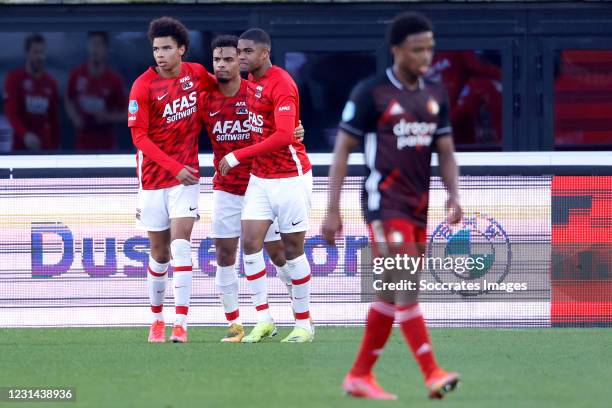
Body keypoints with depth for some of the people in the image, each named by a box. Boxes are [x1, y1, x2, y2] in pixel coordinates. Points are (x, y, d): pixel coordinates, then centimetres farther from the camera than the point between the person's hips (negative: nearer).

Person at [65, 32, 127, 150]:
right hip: (83, 142, 2)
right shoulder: (77, 75, -2)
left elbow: (124, 114, -2)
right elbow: (68, 100, 15)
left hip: (106, 144, -2)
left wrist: (108, 117, -20)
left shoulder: (114, 80, -8)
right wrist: (75, 118, -3)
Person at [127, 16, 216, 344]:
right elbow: (140, 137, -12)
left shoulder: (197, 74, -1)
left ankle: (181, 323, -17)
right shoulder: (143, 86, -10)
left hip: (186, 175, 1)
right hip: (154, 177, -1)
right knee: (159, 253, 7)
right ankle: (157, 319, 25)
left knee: (180, 244, -14)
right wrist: (174, 167, -19)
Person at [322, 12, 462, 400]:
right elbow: (342, 151, -5)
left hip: (418, 208, 7)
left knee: (391, 295, 9)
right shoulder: (371, 93, -7)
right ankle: (433, 375, -19)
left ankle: (360, 376, 17)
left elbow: (446, 152, 14)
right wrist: (333, 211, -9)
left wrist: (454, 195, -4)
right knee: (407, 291, -14)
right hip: (385, 204, -7)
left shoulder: (435, 95, 11)